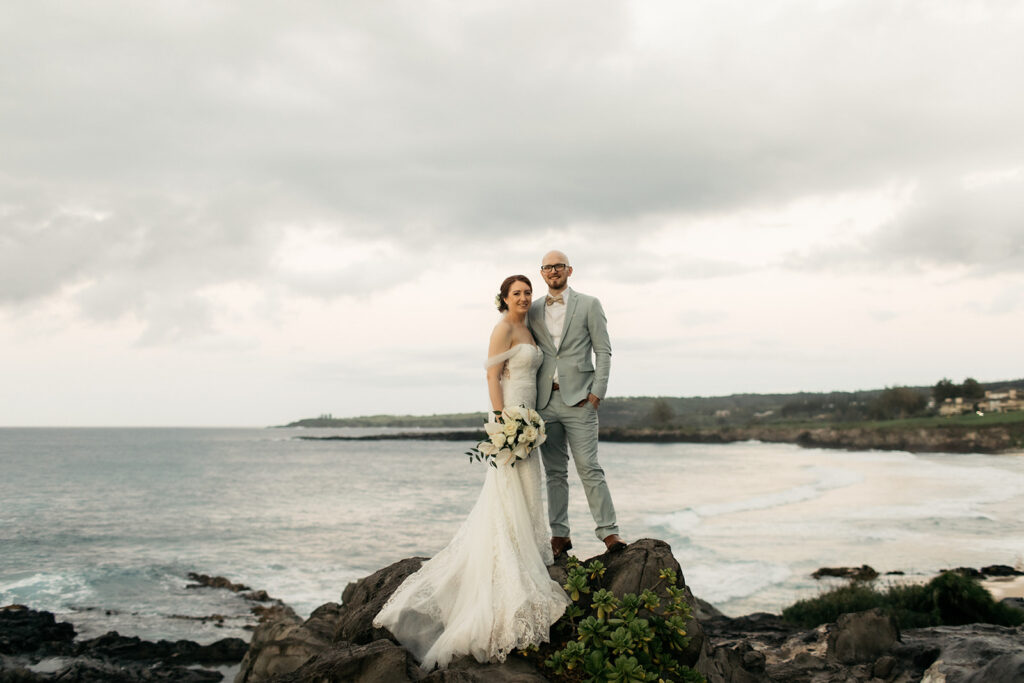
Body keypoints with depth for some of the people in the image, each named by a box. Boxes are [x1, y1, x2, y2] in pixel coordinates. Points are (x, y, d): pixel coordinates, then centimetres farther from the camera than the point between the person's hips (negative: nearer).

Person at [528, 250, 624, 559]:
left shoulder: (589, 305, 4)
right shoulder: (532, 311, 13)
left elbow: (603, 351, 1)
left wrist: (596, 392, -9)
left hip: (579, 399, -3)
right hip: (545, 401, 4)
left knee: (589, 468, -8)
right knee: (555, 471, 7)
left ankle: (608, 531, -2)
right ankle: (559, 534, 13)